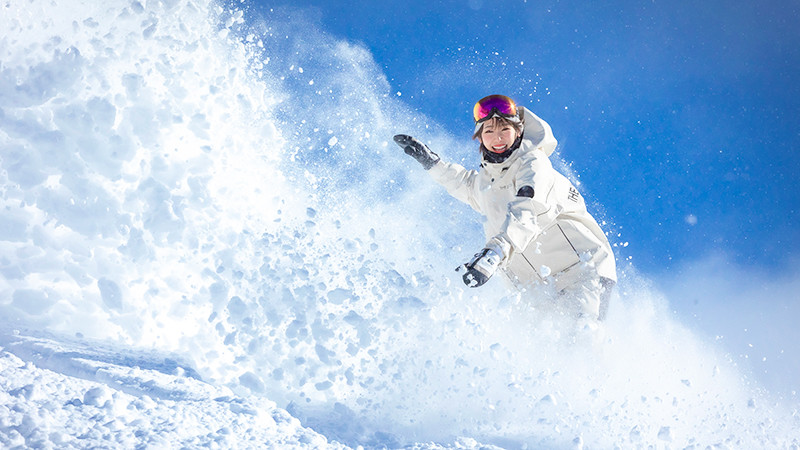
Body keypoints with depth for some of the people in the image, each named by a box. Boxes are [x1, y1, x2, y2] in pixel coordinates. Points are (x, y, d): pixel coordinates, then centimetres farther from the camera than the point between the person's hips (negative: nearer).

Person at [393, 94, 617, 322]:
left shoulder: (533, 162, -12)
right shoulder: (485, 178, 11)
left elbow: (526, 211, -31)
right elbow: (467, 185, 38)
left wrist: (495, 252, -46)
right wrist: (432, 162, 27)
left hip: (581, 264, -8)